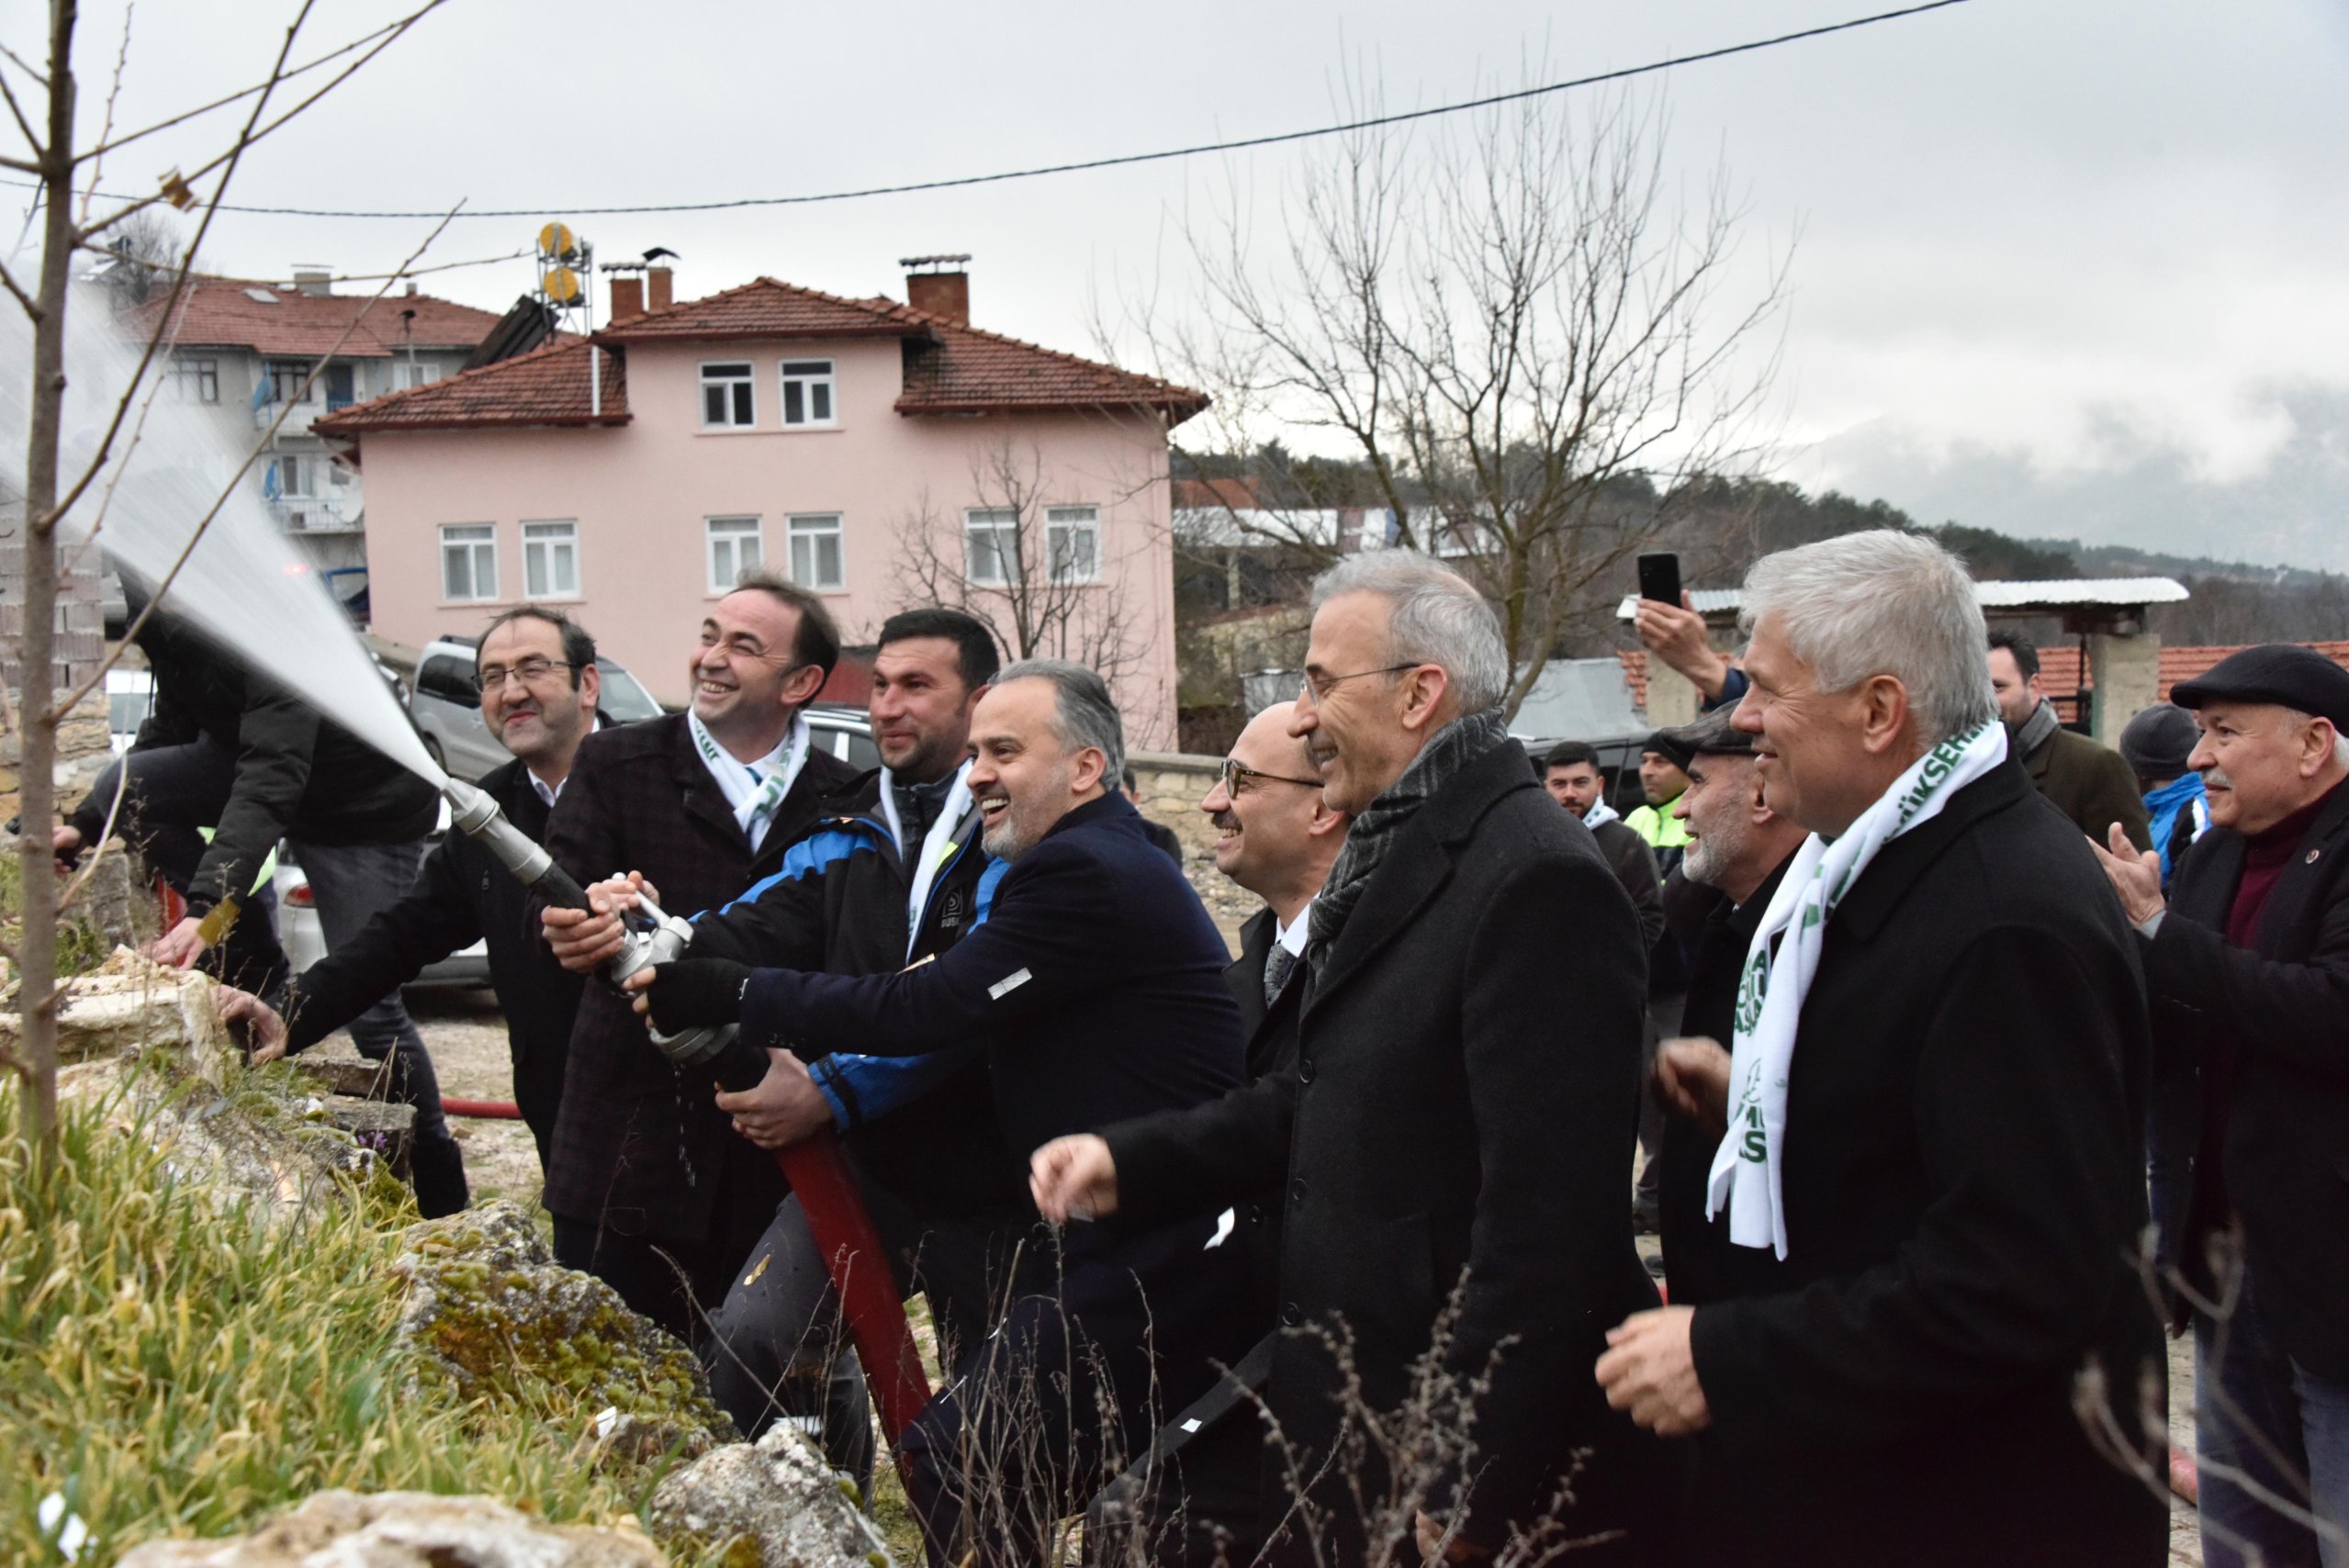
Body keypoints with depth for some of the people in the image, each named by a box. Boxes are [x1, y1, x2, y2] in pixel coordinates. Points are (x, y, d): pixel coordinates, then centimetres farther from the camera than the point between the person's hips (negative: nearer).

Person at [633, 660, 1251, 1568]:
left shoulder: (1085, 872, -14)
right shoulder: (1101, 862, 20)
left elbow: (920, 1009, -17)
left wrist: (726, 994, -12)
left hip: (1151, 1252, -11)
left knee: (951, 1469, -13)